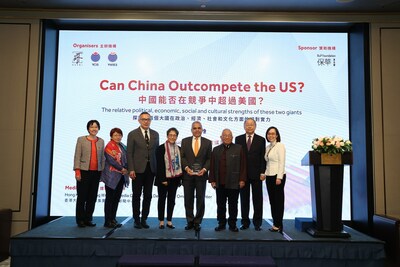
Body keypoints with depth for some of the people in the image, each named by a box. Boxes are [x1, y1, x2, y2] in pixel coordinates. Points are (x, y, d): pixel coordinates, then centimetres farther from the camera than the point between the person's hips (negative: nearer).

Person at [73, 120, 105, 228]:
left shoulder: (101, 141, 10)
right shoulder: (81, 140, 2)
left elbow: (102, 157, 11)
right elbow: (77, 156, -2)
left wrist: (103, 172, 6)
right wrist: (77, 171, -10)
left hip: (96, 172, 3)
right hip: (84, 171, -3)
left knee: (92, 197, 7)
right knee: (82, 196, 4)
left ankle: (88, 219, 19)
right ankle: (80, 220, 15)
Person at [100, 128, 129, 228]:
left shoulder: (122, 146, 12)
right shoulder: (109, 146, -9)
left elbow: (126, 159, 12)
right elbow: (111, 160, -17)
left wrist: (126, 169, -5)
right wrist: (122, 169, -13)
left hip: (121, 176, 7)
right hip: (112, 176, -7)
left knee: (116, 198, 10)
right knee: (110, 199, 1)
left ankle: (113, 219, 19)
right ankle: (108, 221, 8)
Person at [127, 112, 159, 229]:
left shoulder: (155, 134, 9)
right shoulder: (133, 134, -2)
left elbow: (157, 151, 11)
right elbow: (129, 153, -5)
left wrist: (158, 167, 5)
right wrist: (131, 169, -12)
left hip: (151, 169, 3)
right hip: (138, 169, -3)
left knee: (148, 196, 8)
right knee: (136, 195, 5)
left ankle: (144, 219, 20)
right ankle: (136, 220, 17)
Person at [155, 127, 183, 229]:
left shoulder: (179, 149, 7)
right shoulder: (161, 148, -7)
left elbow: (180, 163, 10)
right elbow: (159, 165, -10)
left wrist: (180, 178, 5)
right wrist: (163, 179, -14)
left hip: (174, 179, 4)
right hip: (164, 179, -4)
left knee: (171, 200, 9)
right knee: (162, 199, 6)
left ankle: (169, 221, 18)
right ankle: (161, 221, 15)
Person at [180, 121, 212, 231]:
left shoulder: (207, 142, 5)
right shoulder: (185, 141, 7)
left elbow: (209, 159, 3)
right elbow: (182, 157, 3)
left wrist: (204, 169, -12)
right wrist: (186, 167, -12)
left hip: (201, 175, 0)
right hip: (188, 174, 1)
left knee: (200, 199, 6)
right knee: (188, 199, 6)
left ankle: (197, 222, 18)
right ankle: (190, 221, 19)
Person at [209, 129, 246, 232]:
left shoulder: (239, 148, 2)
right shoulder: (216, 150, 9)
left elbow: (243, 165, -1)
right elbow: (212, 166, 8)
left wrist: (242, 179, -6)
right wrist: (212, 180, 3)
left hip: (234, 183, -2)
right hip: (220, 183, 2)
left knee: (233, 205, 7)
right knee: (220, 204, 9)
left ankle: (232, 224, 19)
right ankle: (221, 224, 21)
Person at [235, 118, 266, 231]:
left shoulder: (261, 140, 4)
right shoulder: (238, 139, 6)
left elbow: (263, 158, 1)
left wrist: (262, 172, -7)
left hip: (256, 174, -1)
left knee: (257, 199, 6)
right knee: (244, 199, 8)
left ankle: (257, 223, 16)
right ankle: (245, 222, 18)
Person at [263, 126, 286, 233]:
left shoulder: (280, 145, -7)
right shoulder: (268, 147, 14)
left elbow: (282, 162, -13)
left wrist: (279, 177, -18)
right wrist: (265, 173, 6)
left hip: (277, 176, -7)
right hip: (269, 176, 7)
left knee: (278, 200, -1)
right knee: (272, 200, 9)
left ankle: (278, 225, 6)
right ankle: (275, 224, 16)